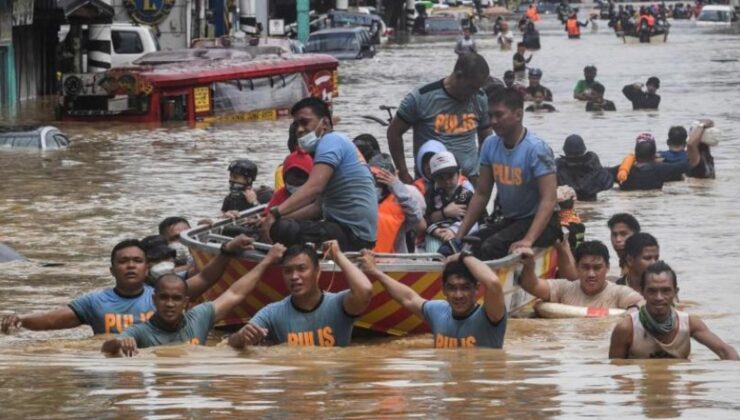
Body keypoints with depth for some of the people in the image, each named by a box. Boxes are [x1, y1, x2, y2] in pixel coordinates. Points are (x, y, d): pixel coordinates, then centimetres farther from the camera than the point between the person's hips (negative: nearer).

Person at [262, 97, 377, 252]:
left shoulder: (331, 140, -9)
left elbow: (314, 187, -26)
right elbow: (320, 206, 22)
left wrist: (276, 213, -33)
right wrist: (280, 218, 14)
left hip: (352, 234, -11)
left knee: (281, 229, -27)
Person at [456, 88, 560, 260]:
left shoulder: (536, 149, -18)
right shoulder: (490, 145, 2)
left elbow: (549, 200, -24)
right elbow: (481, 194, 9)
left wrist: (528, 240, -36)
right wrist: (460, 235, 0)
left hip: (539, 221, -6)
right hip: (509, 220, 7)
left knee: (490, 248, -30)